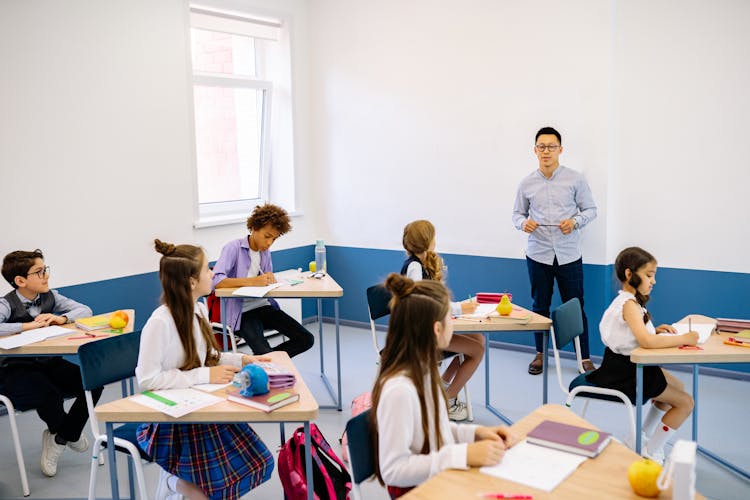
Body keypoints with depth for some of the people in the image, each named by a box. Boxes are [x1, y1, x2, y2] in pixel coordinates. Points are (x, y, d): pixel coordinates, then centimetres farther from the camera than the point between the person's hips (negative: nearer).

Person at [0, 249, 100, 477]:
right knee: (49, 396, -33)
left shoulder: (50, 297, 3)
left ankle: (60, 438, 7)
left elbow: (85, 310, 2)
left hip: (49, 363, 5)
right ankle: (70, 434, 7)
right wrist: (28, 325, -30)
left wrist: (62, 318, -17)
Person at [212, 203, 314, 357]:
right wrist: (252, 281, -32)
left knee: (306, 340, -3)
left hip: (264, 306, 7)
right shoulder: (234, 248, -11)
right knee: (264, 353, -30)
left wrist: (270, 278, -7)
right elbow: (216, 281, -24)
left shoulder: (265, 251, 11)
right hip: (242, 312, -7)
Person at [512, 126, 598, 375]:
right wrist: (523, 223, -12)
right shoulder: (527, 183, 4)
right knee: (540, 307, 12)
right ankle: (540, 354, 26)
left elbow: (591, 209, 4)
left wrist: (575, 221, -16)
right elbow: (517, 213, 11)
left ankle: (584, 358, 14)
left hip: (569, 255, -1)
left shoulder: (575, 179, -1)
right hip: (538, 254, 2)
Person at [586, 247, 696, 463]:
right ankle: (650, 452, 11)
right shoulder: (629, 304, -25)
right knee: (685, 402, -1)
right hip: (624, 374, -10)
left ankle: (643, 436, 32)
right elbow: (646, 341, -38)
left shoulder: (630, 300, 7)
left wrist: (655, 330, -5)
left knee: (678, 386, 27)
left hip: (633, 365, 10)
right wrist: (684, 339, -29)